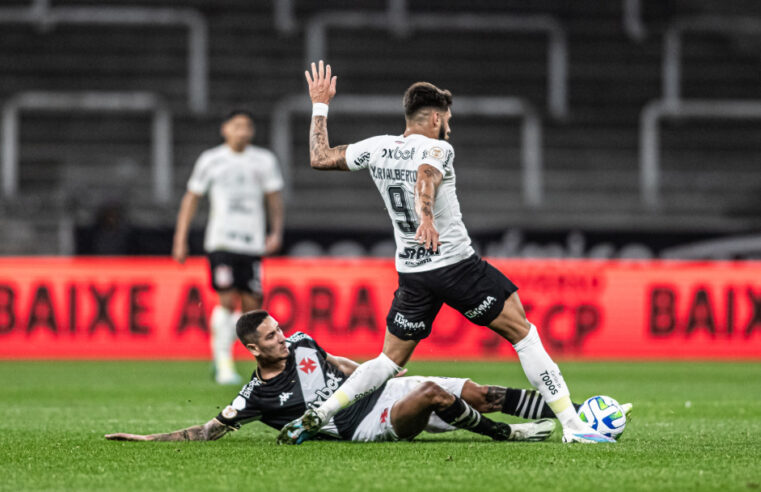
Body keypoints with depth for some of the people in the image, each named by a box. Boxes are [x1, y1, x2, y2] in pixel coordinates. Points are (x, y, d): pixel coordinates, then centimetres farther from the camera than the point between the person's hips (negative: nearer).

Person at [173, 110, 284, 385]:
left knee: (252, 307, -1)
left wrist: (276, 232, -3)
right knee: (227, 301, -14)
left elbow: (274, 198, 13)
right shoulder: (211, 161, 6)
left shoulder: (264, 161, 11)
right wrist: (180, 240, 6)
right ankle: (224, 364, -6)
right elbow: (191, 199, 11)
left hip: (253, 243, 3)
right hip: (221, 241, -3)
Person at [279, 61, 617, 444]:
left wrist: (320, 106, 25)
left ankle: (316, 416, 2)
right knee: (522, 333, 0)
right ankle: (572, 426, -6)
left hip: (411, 273, 6)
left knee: (390, 361, 15)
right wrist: (425, 217, -53)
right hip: (456, 265, -6)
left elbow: (319, 159, 15)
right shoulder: (437, 149, -10)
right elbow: (425, 178, -33)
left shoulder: (376, 149, 6)